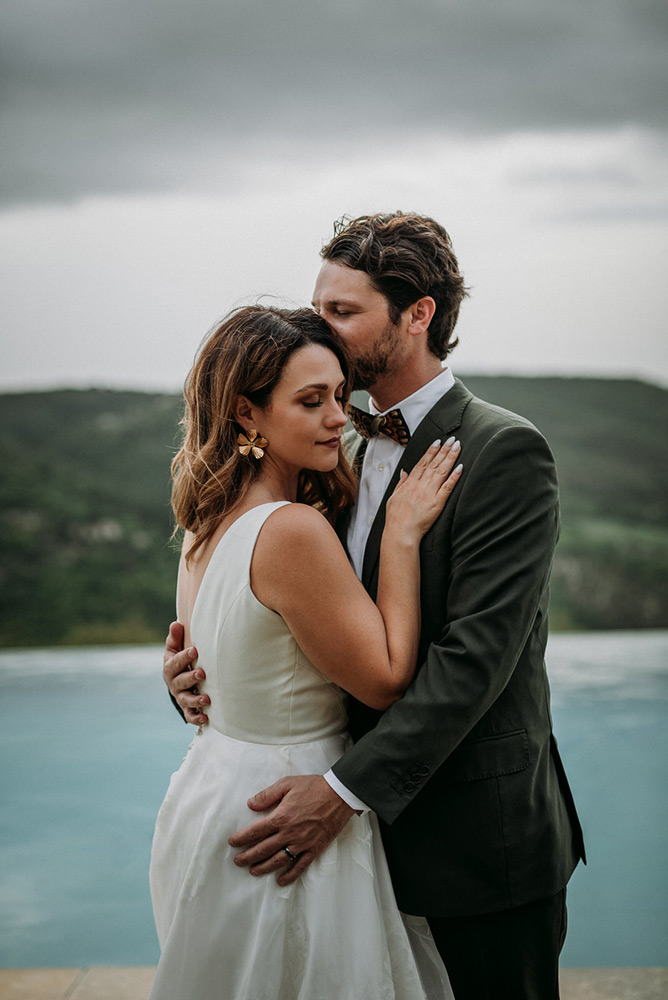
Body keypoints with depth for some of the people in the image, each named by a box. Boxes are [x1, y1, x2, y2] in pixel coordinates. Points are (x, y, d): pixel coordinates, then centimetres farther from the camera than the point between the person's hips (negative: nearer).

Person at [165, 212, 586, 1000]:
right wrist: (196, 668, -8)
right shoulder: (352, 452, 10)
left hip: (483, 838, -7)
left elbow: (476, 654, -22)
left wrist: (345, 789, -25)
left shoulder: (504, 449, -15)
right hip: (382, 825, 7)